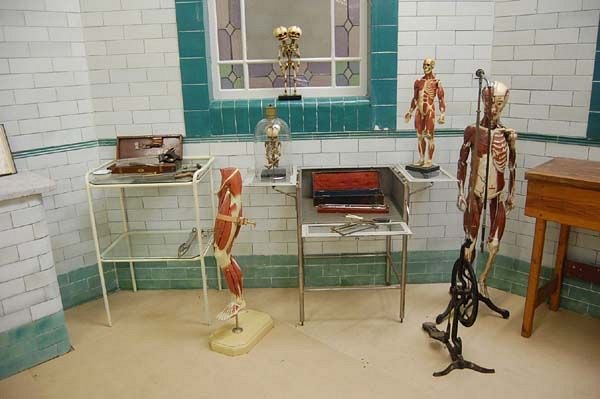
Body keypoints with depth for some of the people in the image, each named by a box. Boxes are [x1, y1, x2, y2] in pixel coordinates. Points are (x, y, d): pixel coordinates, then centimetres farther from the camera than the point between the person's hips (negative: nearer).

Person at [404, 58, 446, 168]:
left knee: (429, 136, -1)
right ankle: (421, 159, 19)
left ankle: (430, 160, 6)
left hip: (430, 111, -5)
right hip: (419, 111, 5)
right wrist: (410, 111, 19)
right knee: (420, 136, 10)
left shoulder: (436, 82, -4)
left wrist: (443, 113, -14)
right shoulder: (418, 81, 11)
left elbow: (441, 99, -7)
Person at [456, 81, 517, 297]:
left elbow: (511, 167, 7)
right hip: (475, 194, -2)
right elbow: (462, 163, -2)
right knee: (470, 242, 6)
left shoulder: (508, 134, 0)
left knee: (494, 244, 8)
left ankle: (483, 280, 32)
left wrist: (512, 193, 9)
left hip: (498, 195, 2)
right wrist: (460, 193, -4)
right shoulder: (472, 131, -6)